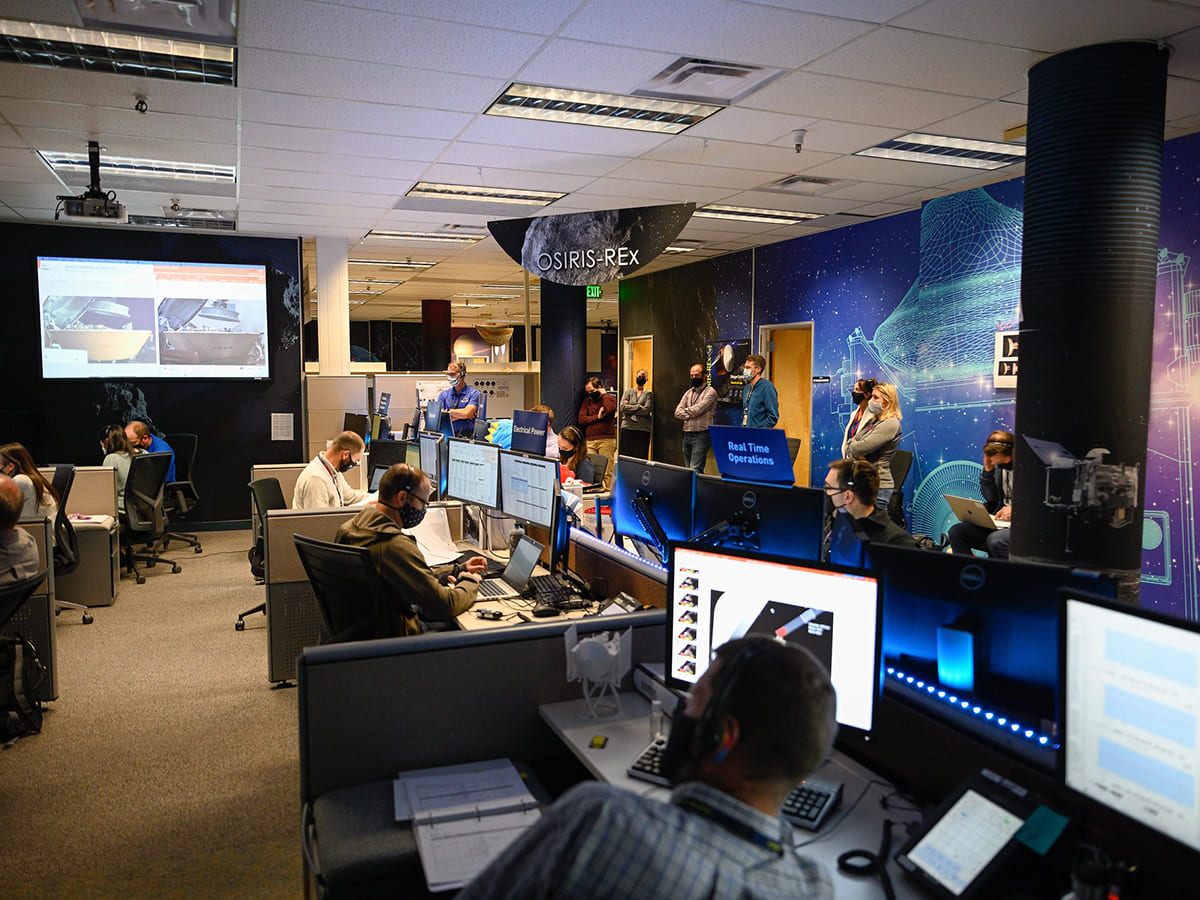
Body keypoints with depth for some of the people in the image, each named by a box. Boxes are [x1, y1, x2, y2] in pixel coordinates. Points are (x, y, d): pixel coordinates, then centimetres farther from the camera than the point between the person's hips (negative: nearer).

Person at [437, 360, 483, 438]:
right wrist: (460, 415, -4)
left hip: (466, 435, -2)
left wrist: (448, 411, 1)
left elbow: (467, 413, -11)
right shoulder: (443, 395, 15)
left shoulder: (474, 394, 3)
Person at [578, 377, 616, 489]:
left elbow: (611, 409, -20)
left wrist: (604, 394, -5)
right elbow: (581, 419, 7)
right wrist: (597, 417, -4)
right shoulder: (587, 400, 18)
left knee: (607, 473, -6)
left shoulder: (609, 398, 6)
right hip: (589, 441, 4)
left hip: (606, 440, -4)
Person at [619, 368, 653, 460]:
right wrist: (638, 407, -4)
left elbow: (647, 410, -7)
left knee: (641, 457, -4)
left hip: (643, 429, -1)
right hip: (627, 428, 1)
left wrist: (630, 408, -3)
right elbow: (622, 407, -1)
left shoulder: (649, 393, 8)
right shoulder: (628, 391, 14)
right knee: (625, 456, -3)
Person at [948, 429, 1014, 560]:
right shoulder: (998, 466, 10)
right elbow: (990, 498, 14)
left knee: (995, 539, -36)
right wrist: (987, 471, 2)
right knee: (956, 531, -9)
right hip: (1000, 522, 7)